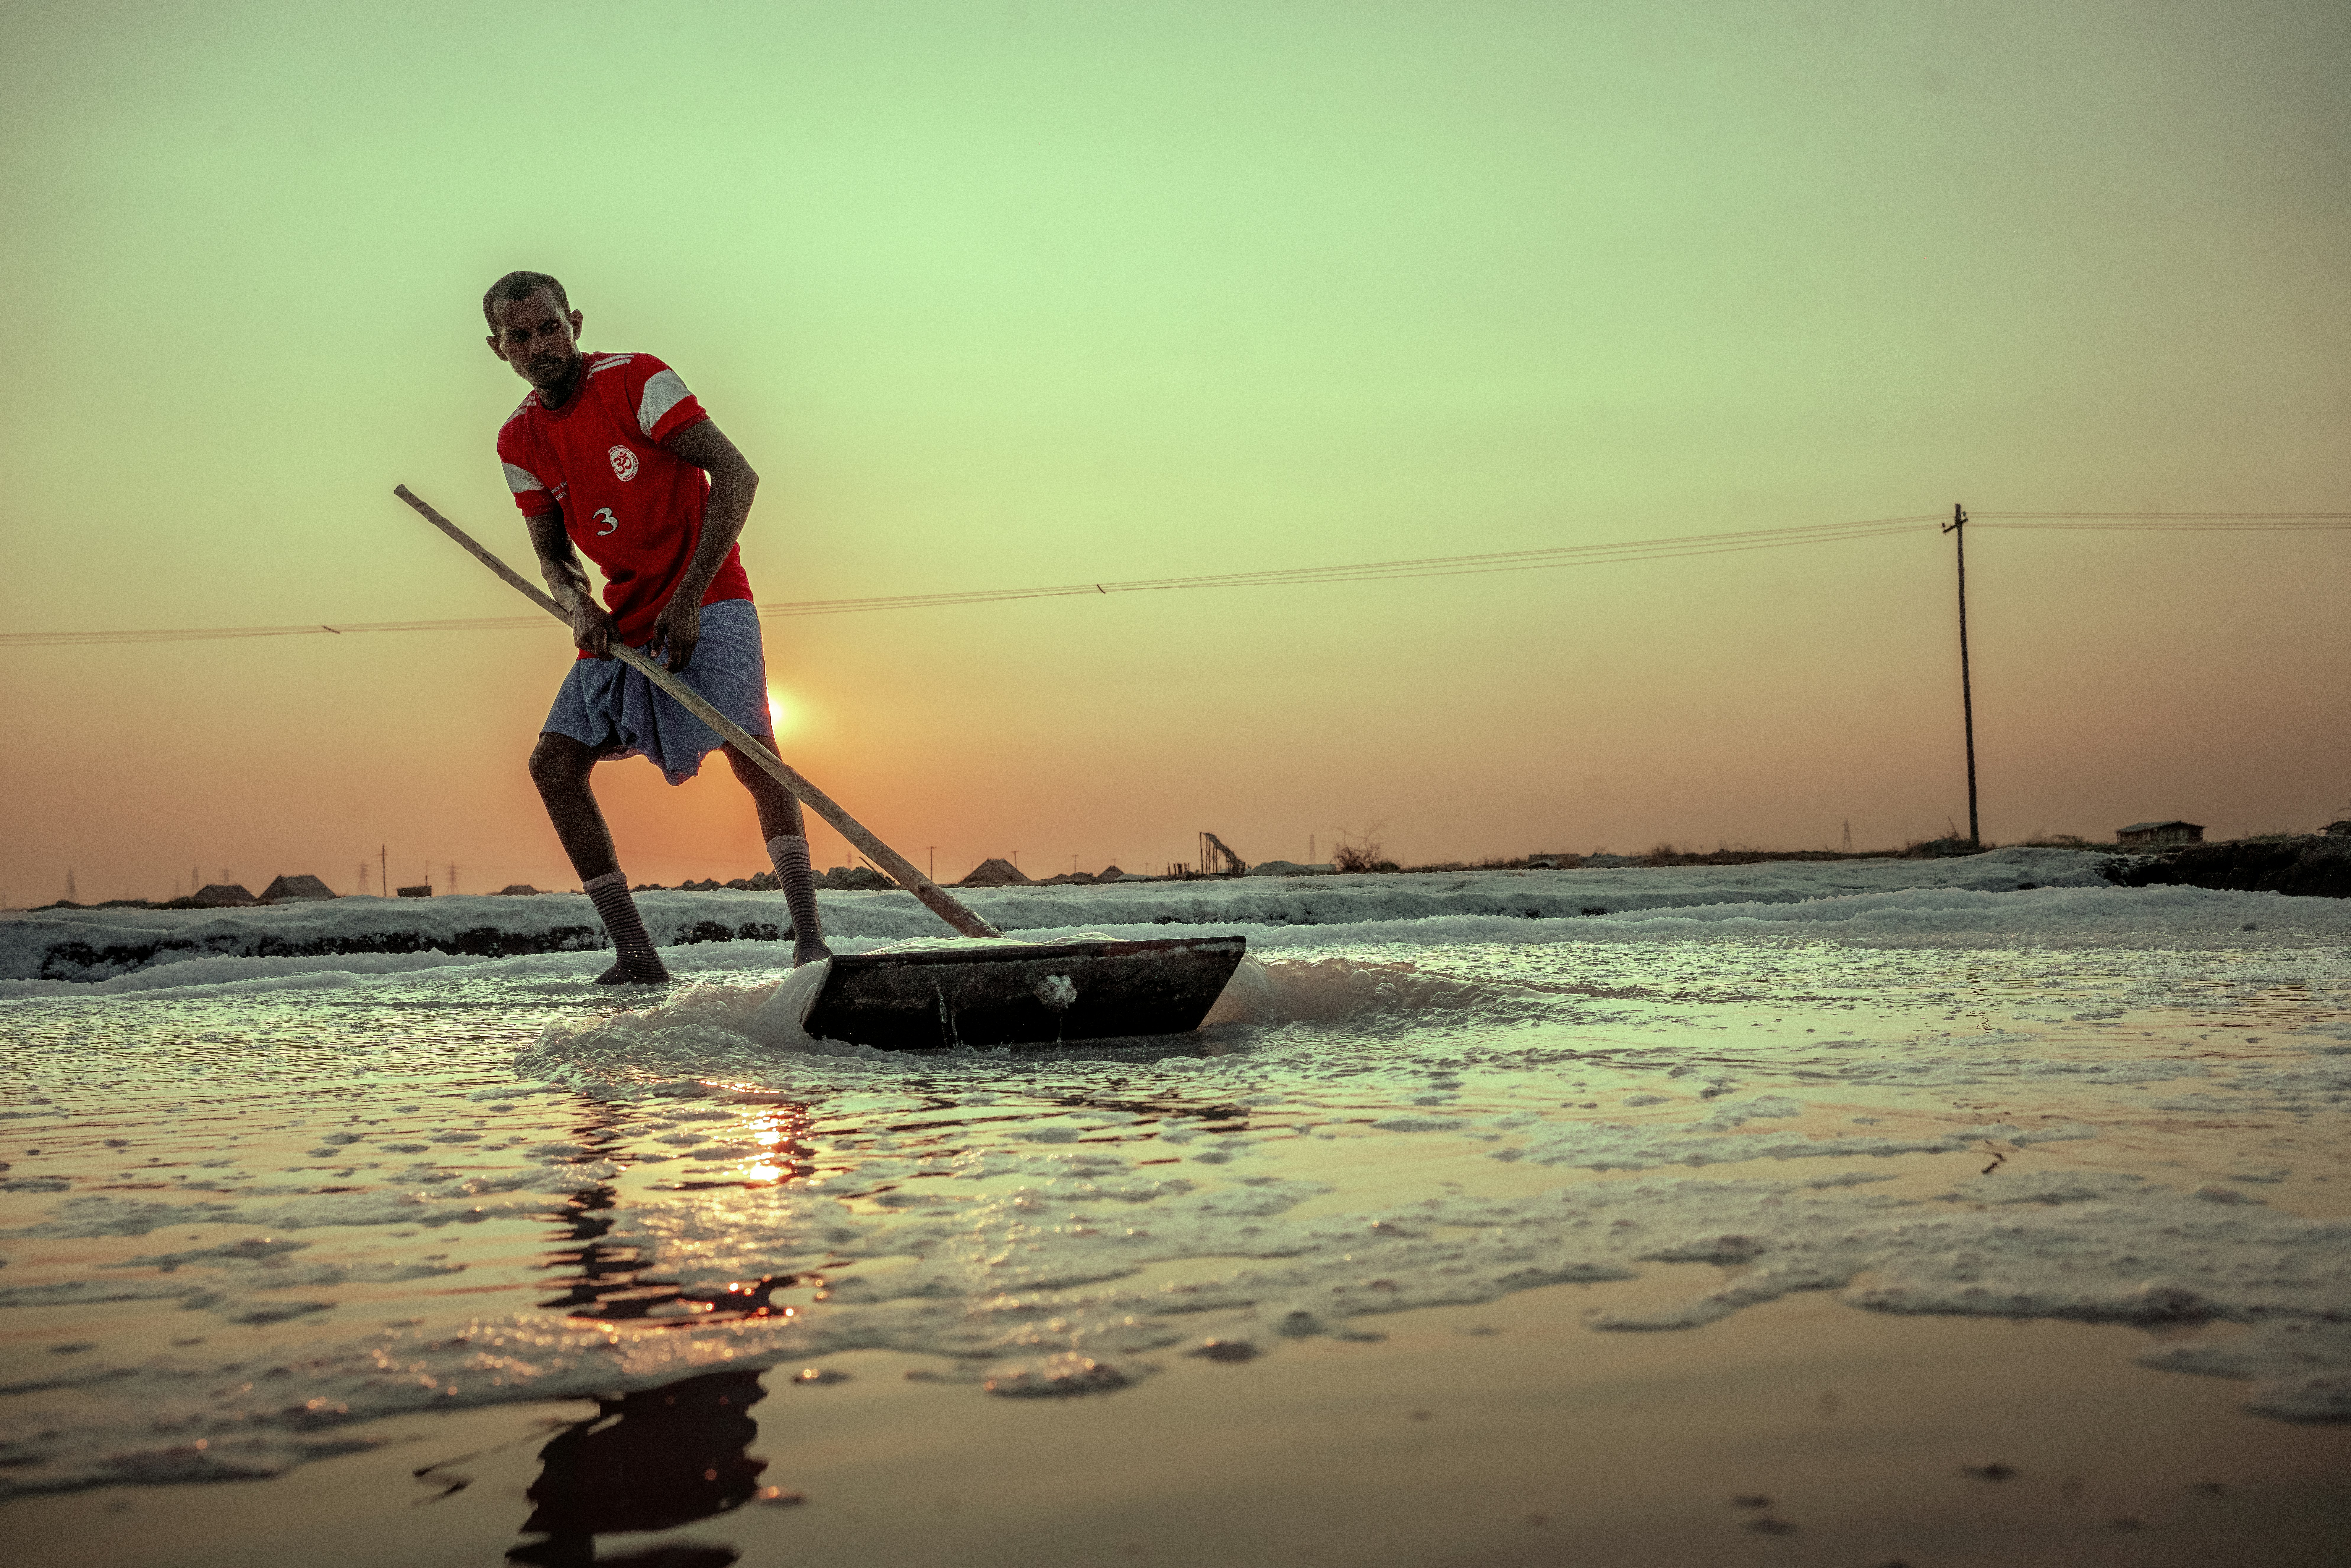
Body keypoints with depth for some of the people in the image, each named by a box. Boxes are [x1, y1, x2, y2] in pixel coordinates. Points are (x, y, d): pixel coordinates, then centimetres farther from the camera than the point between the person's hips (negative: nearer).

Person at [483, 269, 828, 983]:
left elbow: (736, 477, -17)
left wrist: (688, 598, -20)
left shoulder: (636, 381, -13)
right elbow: (551, 553, 13)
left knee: (751, 750, -23)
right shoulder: (519, 441, 5)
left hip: (706, 602, -6)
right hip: (624, 623, 6)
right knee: (553, 764, -2)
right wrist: (579, 606, -11)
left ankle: (808, 939, -22)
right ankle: (637, 957, 0)